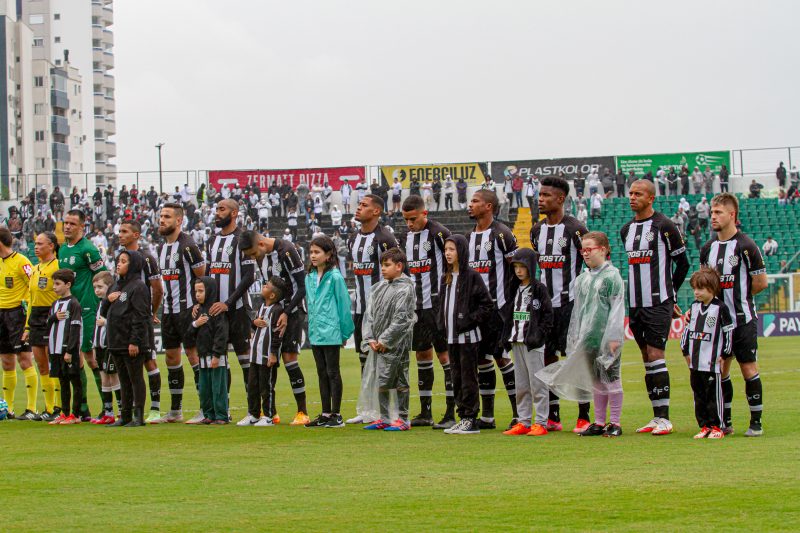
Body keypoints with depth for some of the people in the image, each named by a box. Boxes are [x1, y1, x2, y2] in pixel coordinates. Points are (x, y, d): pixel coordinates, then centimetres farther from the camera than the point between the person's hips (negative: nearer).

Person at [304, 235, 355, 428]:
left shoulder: (335, 277, -11)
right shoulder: (309, 277, 10)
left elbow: (344, 304, -8)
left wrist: (345, 331, -7)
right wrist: (311, 326, 14)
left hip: (330, 333, -7)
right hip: (315, 332, 7)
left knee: (332, 372, -1)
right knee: (322, 373, 12)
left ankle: (336, 415, 4)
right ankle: (325, 414, 18)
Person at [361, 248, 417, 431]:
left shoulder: (406, 288, -9)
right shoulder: (378, 288, 12)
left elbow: (401, 319, -14)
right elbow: (369, 314, 11)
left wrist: (385, 340, -14)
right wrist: (370, 338, -1)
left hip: (396, 344, -7)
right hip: (378, 344, 7)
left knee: (400, 382, -2)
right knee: (381, 382, 11)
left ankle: (403, 419, 4)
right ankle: (384, 418, 18)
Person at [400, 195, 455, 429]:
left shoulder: (439, 233, -11)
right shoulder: (407, 236, 12)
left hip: (438, 304, -8)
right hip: (416, 305, 8)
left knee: (445, 355, -7)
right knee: (422, 354, 11)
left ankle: (451, 414, -5)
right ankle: (425, 413, 18)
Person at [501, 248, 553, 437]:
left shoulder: (539, 289, -5)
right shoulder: (515, 288, 15)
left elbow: (548, 315, -8)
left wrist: (539, 335, -15)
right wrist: (507, 335, 9)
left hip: (533, 343, -7)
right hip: (517, 341, 7)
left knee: (537, 383, -6)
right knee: (521, 384, 9)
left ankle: (541, 423, -3)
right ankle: (524, 422, 13)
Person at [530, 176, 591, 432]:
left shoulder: (575, 229, -10)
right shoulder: (537, 231, 12)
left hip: (570, 303, -7)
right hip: (545, 303, 7)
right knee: (547, 356, 5)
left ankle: (584, 417, -1)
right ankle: (553, 417, 11)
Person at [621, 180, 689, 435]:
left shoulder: (664, 226, -7)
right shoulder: (626, 229, 14)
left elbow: (683, 263, -1)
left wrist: (669, 295, 6)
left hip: (658, 303, -7)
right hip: (635, 304, 7)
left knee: (655, 355, -12)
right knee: (647, 359, 7)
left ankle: (664, 418, -11)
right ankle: (657, 417, 11)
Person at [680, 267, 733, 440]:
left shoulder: (720, 308, -7)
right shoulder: (694, 307, 12)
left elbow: (728, 332, -5)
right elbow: (687, 328, 19)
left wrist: (724, 354, -6)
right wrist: (686, 351, 15)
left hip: (712, 362, -7)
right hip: (695, 362, 7)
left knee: (713, 394, -3)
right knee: (699, 394, 10)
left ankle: (717, 427, 3)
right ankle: (705, 426, 17)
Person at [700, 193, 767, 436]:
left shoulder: (746, 246, -11)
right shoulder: (708, 248, 8)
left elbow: (761, 282, -8)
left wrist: (740, 297, 2)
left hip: (742, 319, -6)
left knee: (749, 368, -4)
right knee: (720, 369, 7)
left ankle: (756, 422, 3)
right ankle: (725, 422, 16)